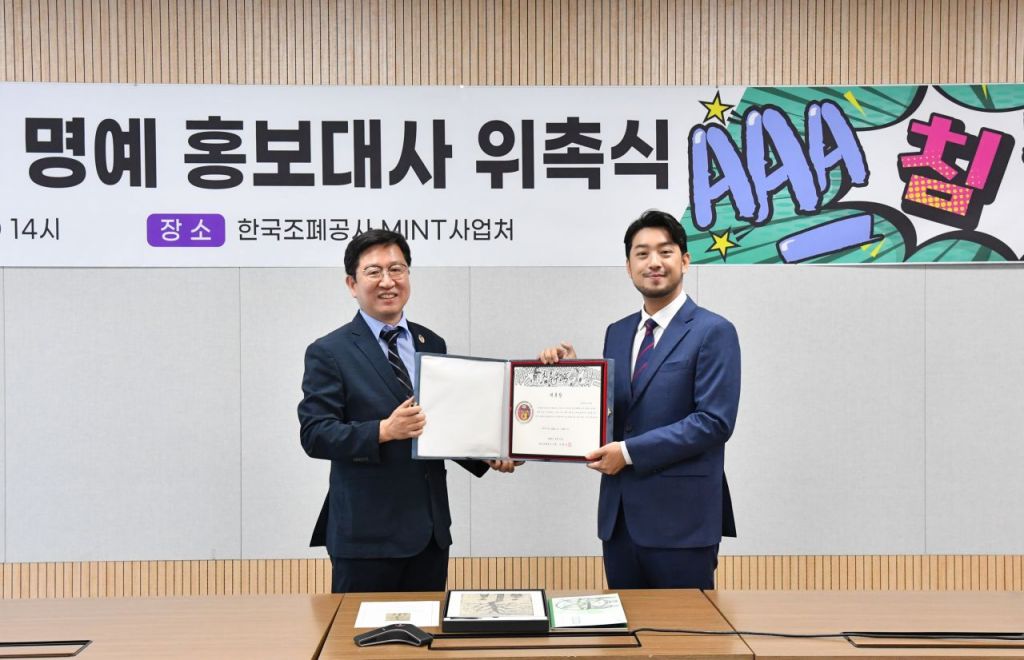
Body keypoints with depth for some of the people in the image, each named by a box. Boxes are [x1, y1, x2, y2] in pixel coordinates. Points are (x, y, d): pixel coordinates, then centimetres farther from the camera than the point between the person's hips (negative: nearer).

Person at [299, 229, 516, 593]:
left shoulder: (433, 345, 11)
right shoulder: (328, 353, -5)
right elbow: (314, 434, -11)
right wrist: (384, 431, -24)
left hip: (430, 528, 5)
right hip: (366, 533, -5)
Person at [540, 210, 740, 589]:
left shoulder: (713, 332, -7)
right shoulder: (617, 332, 13)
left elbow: (715, 421, -15)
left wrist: (630, 451, -17)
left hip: (680, 514, -6)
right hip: (618, 512, 6)